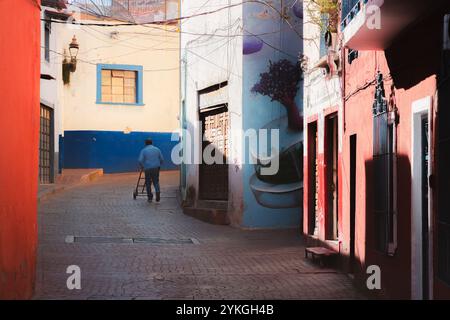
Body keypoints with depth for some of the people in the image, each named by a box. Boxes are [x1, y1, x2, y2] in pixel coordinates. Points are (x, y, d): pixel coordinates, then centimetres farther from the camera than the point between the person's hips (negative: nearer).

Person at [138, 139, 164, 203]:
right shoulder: (157, 149, 8)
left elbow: (140, 160, -10)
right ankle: (157, 192, -12)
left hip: (148, 169, -2)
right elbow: (162, 159, 8)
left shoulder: (143, 150, 0)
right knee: (156, 182, 12)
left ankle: (150, 197, 11)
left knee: (148, 183, 9)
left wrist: (142, 167, 6)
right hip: (156, 168, 2)